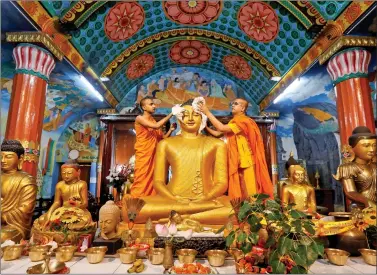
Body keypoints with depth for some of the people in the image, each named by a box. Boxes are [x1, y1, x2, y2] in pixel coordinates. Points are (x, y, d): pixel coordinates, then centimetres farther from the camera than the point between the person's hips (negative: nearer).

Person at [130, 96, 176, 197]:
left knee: (152, 182, 7)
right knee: (142, 182, -5)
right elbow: (156, 126, -21)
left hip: (154, 156, 7)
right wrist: (171, 114, -17)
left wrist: (170, 130, -4)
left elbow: (162, 138, 13)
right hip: (143, 156, -6)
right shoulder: (139, 118, -5)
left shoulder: (154, 121, 16)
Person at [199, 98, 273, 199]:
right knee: (239, 190, 12)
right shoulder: (233, 122, 15)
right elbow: (217, 133, 9)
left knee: (248, 191, -1)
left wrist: (207, 112, -18)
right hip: (236, 161, 8)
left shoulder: (243, 121, -12)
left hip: (246, 161, -8)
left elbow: (222, 128, -22)